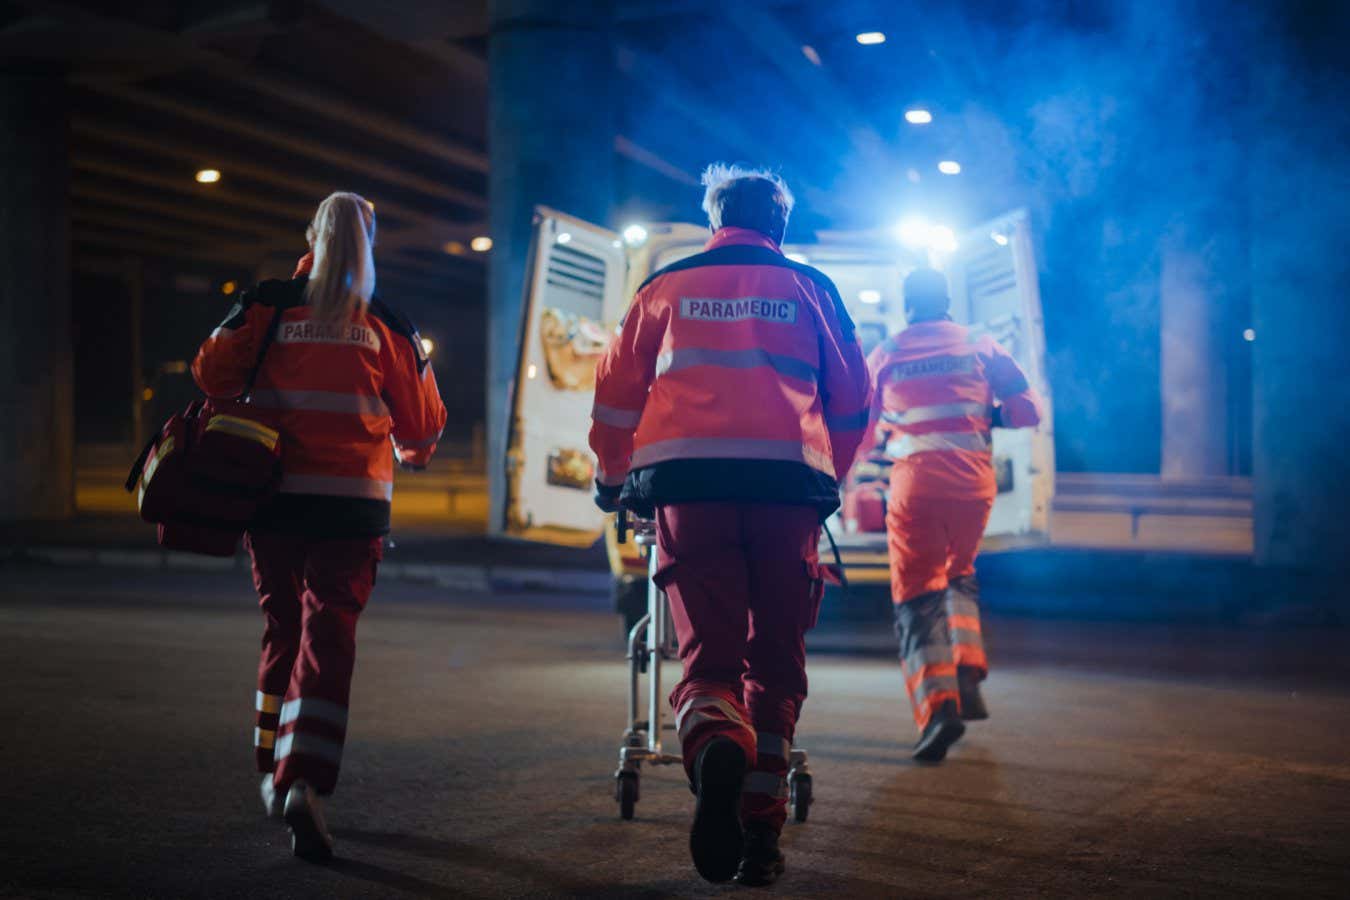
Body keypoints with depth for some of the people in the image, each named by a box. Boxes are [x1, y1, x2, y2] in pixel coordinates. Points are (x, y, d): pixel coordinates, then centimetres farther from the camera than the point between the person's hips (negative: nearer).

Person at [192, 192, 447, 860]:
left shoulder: (268, 305, 2)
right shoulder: (386, 325, 2)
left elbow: (213, 373, -2)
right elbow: (422, 426, 5)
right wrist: (412, 453, 28)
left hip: (272, 497, 2)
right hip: (352, 503, -2)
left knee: (282, 630, 17)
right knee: (329, 637, -2)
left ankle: (274, 772, 26)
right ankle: (305, 781, -18)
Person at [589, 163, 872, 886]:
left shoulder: (667, 286, 17)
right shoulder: (809, 288, 17)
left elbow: (616, 389, 16)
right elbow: (852, 398, 19)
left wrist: (613, 476, 29)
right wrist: (829, 477, 33)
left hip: (687, 478, 0)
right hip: (789, 481, 0)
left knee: (708, 650, 1)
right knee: (775, 661, 9)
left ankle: (715, 743, -32)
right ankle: (760, 832, 8)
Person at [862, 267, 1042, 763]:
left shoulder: (885, 354, 8)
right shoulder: (980, 344, 10)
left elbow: (859, 427, 12)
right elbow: (1028, 408, 3)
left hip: (916, 480, -2)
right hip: (974, 478, 2)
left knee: (916, 594, 1)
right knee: (960, 573, 26)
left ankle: (937, 702, -18)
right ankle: (968, 679, 13)